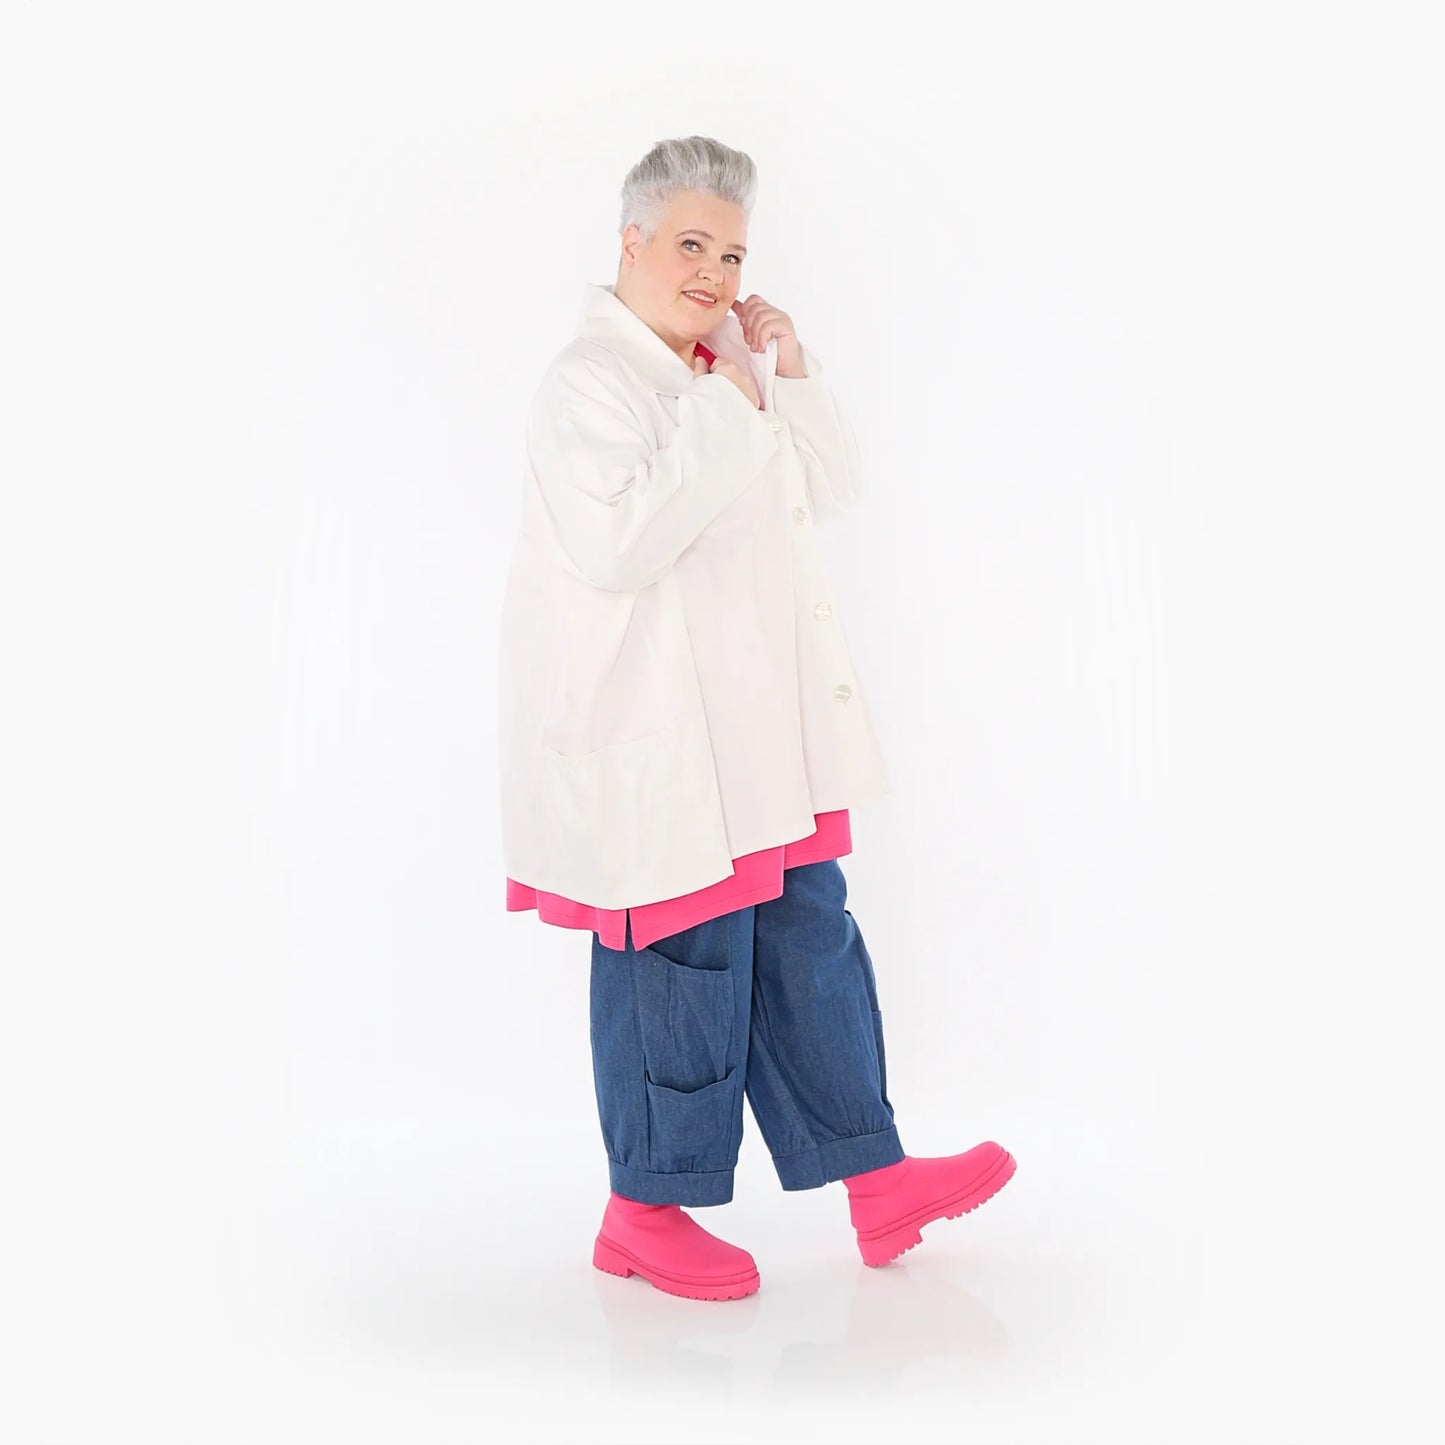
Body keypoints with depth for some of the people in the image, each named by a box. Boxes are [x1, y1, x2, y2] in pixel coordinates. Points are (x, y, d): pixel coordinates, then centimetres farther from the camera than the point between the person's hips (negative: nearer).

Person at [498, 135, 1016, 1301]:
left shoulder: (728, 370, 13)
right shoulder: (590, 384, -13)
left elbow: (832, 493, 14)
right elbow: (618, 546, -26)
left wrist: (788, 372, 1)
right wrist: (726, 413, -22)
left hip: (760, 730, 9)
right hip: (653, 740, -9)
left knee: (809, 941, 12)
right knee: (683, 966, 1)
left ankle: (876, 1181, 24)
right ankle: (646, 1212, 21)